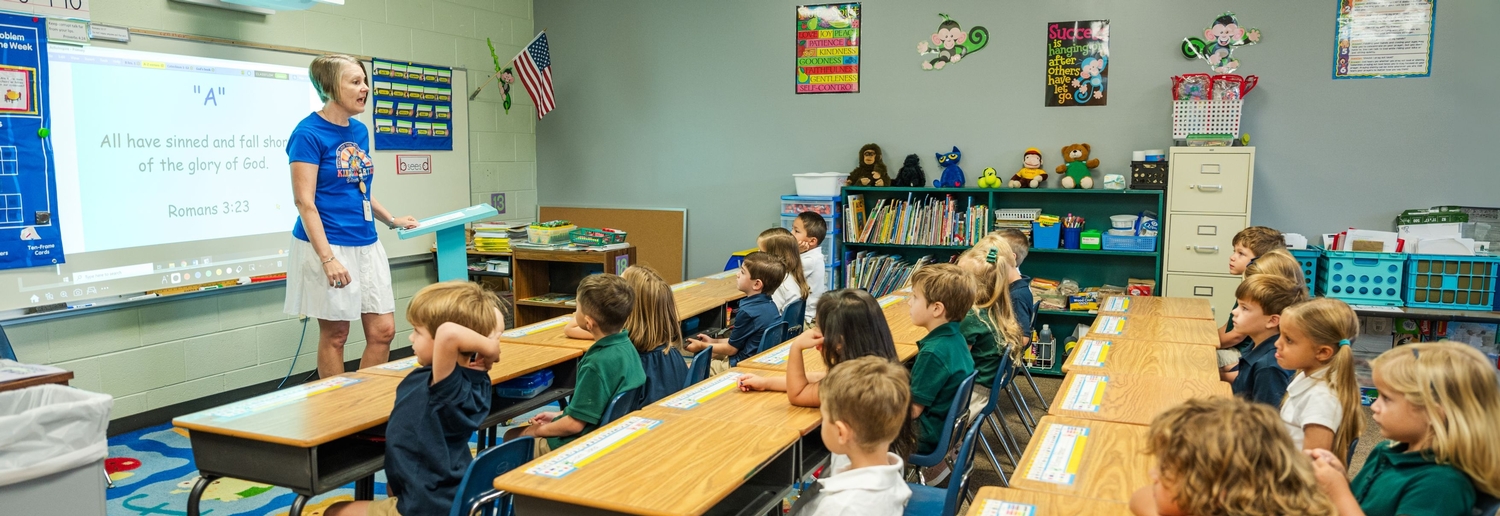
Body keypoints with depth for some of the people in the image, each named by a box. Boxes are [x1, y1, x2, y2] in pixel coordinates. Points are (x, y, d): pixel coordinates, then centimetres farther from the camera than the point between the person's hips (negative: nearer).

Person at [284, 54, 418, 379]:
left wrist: (392, 220, 15)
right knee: (335, 334, 4)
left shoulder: (359, 131, 11)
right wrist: (328, 258, -20)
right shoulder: (309, 133, -11)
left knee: (383, 330, 6)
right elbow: (304, 202, -15)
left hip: (366, 244, 7)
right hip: (328, 245, -7)